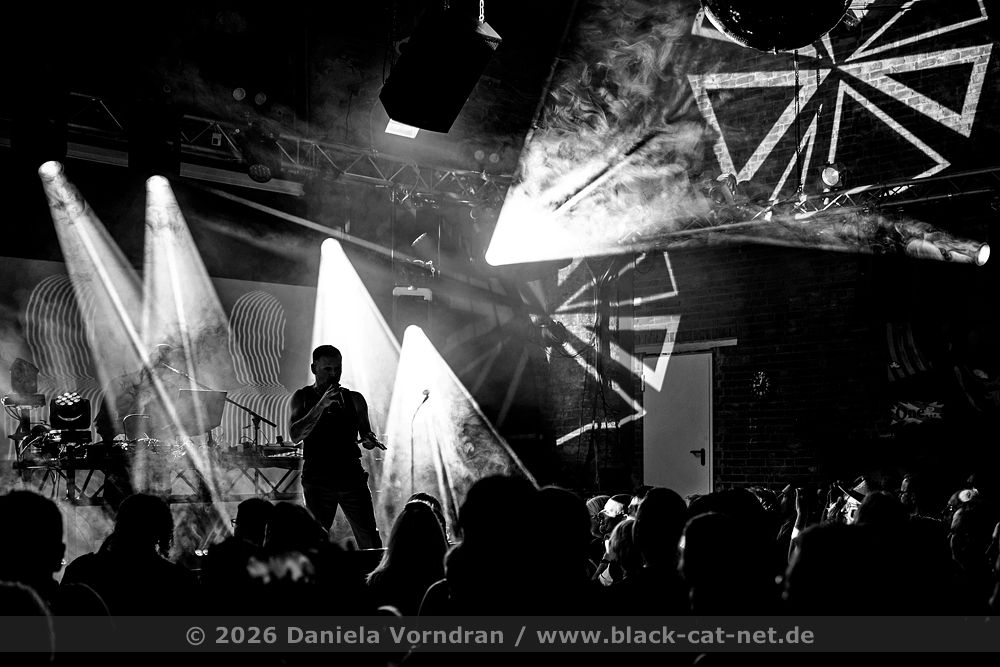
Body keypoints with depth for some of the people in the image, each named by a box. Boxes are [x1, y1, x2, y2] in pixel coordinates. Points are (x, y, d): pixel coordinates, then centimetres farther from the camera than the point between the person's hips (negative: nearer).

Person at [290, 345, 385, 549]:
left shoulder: (354, 399, 11)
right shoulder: (302, 397, 7)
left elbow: (366, 436, 18)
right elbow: (295, 436, -6)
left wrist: (369, 440, -7)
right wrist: (321, 405, -15)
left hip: (352, 476, 1)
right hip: (318, 479, -1)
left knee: (369, 539, -5)